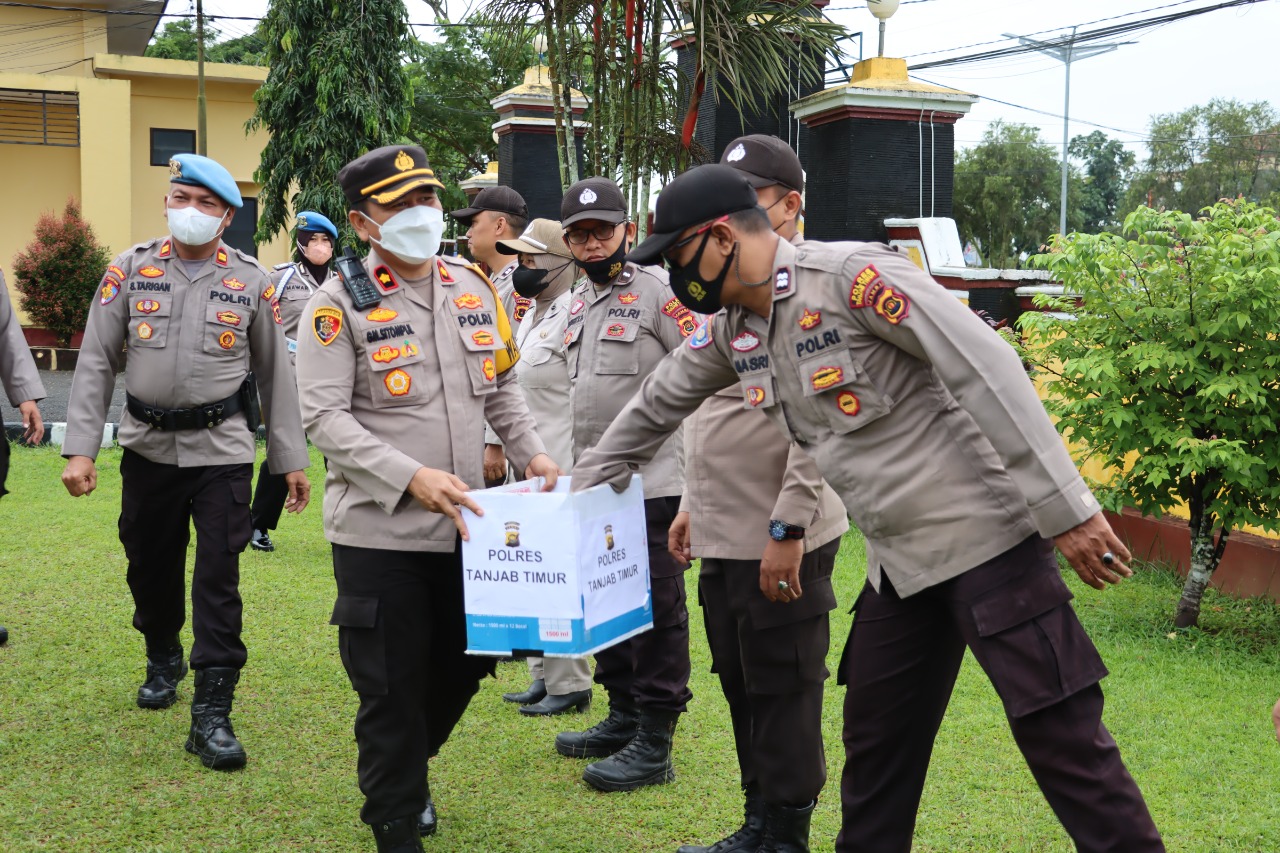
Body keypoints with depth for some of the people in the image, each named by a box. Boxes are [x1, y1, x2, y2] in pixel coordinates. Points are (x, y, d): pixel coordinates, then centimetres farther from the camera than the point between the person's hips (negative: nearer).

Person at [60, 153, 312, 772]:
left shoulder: (251, 281, -1)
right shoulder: (130, 270, 1)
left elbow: (275, 374, 4)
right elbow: (96, 363, 0)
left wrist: (290, 459, 3)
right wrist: (79, 449, -8)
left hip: (222, 449, -2)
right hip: (148, 445, 2)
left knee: (218, 579, -6)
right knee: (150, 568, 15)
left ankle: (212, 714, 0)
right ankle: (163, 660, 44)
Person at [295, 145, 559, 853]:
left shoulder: (474, 287, 7)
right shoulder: (339, 303, -9)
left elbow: (501, 388, 17)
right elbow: (324, 417, -14)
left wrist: (531, 451, 1)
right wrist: (411, 477, -24)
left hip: (463, 525, 5)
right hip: (378, 531, -5)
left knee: (464, 665, 18)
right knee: (391, 688, 5)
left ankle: (407, 769, 46)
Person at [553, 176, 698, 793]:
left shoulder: (657, 289, -8)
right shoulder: (578, 303, 16)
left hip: (652, 481, -8)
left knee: (656, 608, -3)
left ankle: (653, 745, 4)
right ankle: (623, 717, 30)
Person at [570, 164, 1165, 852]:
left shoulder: (853, 276, -18)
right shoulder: (731, 328, 7)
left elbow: (989, 372, -21)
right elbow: (658, 404, 24)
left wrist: (1066, 511, -23)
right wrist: (582, 487, 28)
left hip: (984, 534, -8)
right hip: (897, 560, 8)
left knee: (1059, 734, -6)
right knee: (875, 741, 16)